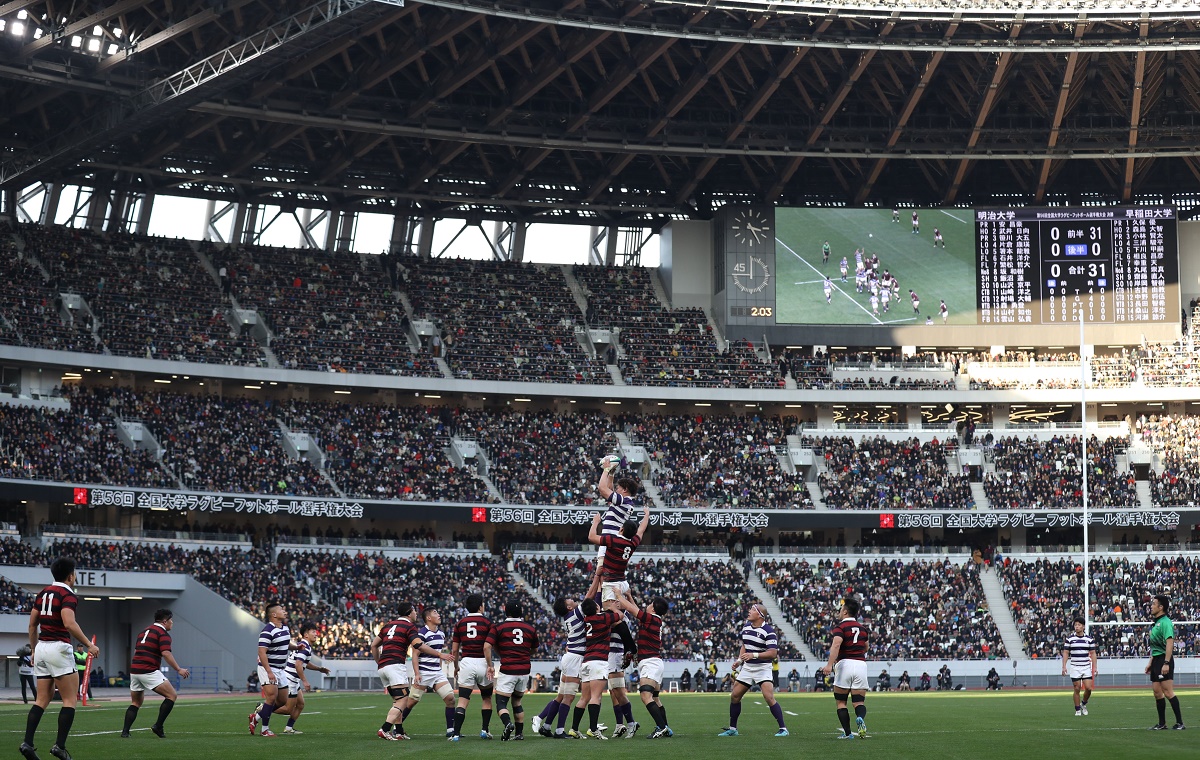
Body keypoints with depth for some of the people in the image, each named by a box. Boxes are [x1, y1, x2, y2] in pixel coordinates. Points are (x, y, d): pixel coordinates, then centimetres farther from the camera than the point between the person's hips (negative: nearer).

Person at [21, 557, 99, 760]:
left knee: (42, 700, 10)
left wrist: (34, 649, 25)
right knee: (70, 700, -1)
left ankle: (27, 743, 0)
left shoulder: (43, 593, 14)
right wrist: (89, 644, -19)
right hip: (59, 648, -8)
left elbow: (32, 624, 17)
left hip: (41, 647, 8)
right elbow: (69, 623, -24)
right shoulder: (68, 595, -10)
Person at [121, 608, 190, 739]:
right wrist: (178, 669, -15)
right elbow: (166, 653, -17)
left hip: (134, 670, 8)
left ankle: (125, 732, 8)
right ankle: (158, 726, -7)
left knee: (135, 703, 20)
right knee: (172, 696, -2)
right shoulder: (163, 634, -4)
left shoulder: (144, 632, 22)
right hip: (149, 672, -8)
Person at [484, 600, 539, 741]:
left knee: (501, 703, -1)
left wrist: (490, 665, -1)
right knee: (517, 702, 20)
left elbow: (487, 646, -10)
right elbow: (534, 649, 22)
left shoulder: (498, 628, -1)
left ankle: (508, 723, -29)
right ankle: (519, 733, 18)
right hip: (524, 670, 4)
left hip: (507, 670, -4)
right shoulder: (530, 629, 10)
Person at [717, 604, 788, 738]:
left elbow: (773, 653, -20)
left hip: (762, 668, -7)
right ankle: (732, 729, 19)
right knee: (735, 696, 6)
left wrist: (753, 655, -28)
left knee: (769, 697, -19)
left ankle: (783, 729, -11)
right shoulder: (746, 626, 8)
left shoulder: (768, 631, -15)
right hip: (747, 667, 7)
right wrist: (739, 660, 7)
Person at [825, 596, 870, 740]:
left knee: (841, 702, 8)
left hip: (845, 664, -4)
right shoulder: (863, 628, 16)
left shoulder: (840, 627, -2)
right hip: (861, 664, 4)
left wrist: (830, 664, -28)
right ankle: (860, 718, -28)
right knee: (859, 701, 5)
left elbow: (836, 644, -20)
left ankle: (847, 732, 0)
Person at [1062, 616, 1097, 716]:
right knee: (1077, 689, -2)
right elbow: (1065, 653, 1)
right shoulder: (1069, 639, 0)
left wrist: (1094, 667, 0)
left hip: (1086, 667, 1)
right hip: (1075, 667, -1)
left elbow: (1093, 653, 7)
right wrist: (1064, 666, -7)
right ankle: (1078, 710, 9)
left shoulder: (1089, 639, 4)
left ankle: (1084, 704, 19)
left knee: (1088, 688, -7)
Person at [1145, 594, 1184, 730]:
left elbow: (1170, 643, -21)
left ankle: (1180, 722, -8)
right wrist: (1150, 663, 25)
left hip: (1164, 660, -10)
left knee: (1168, 692, -11)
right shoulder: (1155, 623, 18)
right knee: (1157, 692, 8)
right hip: (1156, 660, 10)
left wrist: (1166, 663, -26)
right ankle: (1162, 724, 12)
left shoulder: (1165, 622, -12)